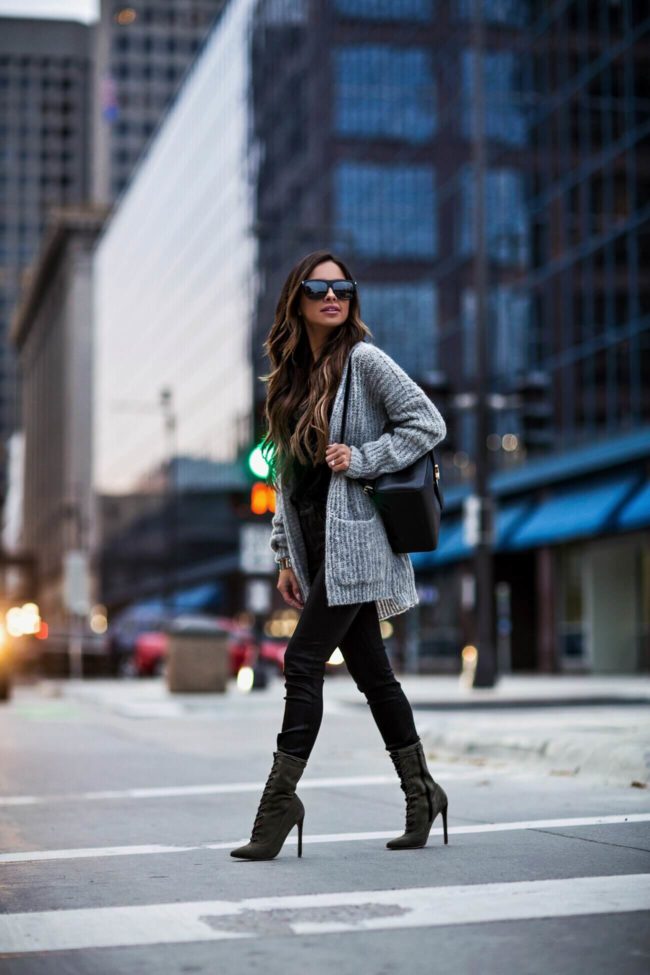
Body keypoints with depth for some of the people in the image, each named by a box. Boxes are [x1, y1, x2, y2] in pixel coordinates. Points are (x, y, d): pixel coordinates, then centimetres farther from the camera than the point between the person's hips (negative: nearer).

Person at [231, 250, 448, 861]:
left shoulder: (364, 359, -5)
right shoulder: (292, 373, 15)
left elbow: (428, 423, -8)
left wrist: (361, 458, -15)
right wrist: (285, 554, 12)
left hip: (354, 537, -7)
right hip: (316, 543, 7)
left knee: (304, 660, -10)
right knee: (370, 670, 10)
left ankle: (280, 797, -3)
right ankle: (421, 792, 18)